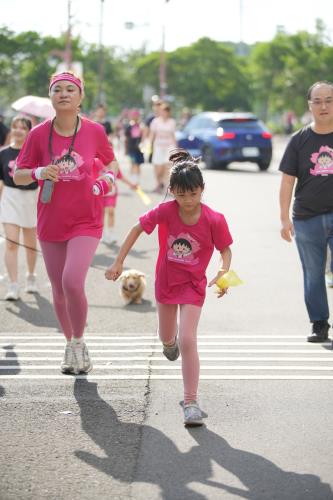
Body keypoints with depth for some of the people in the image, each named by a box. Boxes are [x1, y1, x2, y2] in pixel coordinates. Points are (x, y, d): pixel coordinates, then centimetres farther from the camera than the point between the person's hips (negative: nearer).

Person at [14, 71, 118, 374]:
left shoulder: (94, 131, -6)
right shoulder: (39, 134, -5)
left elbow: (111, 162, 13)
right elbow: (18, 176, 1)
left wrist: (106, 180, -7)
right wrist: (39, 173, -19)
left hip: (86, 222, -2)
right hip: (51, 222, 2)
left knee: (72, 282, -20)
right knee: (59, 290, 10)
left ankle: (78, 342, 4)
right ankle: (71, 346, 31)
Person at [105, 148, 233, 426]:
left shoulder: (214, 220, -22)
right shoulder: (165, 211, -20)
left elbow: (226, 249, -8)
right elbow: (138, 228, -7)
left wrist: (223, 273, -27)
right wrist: (119, 262, -9)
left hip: (193, 285, -3)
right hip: (166, 281, 3)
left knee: (187, 341, -17)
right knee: (167, 338, 23)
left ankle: (191, 402, -10)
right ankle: (171, 340, 64)